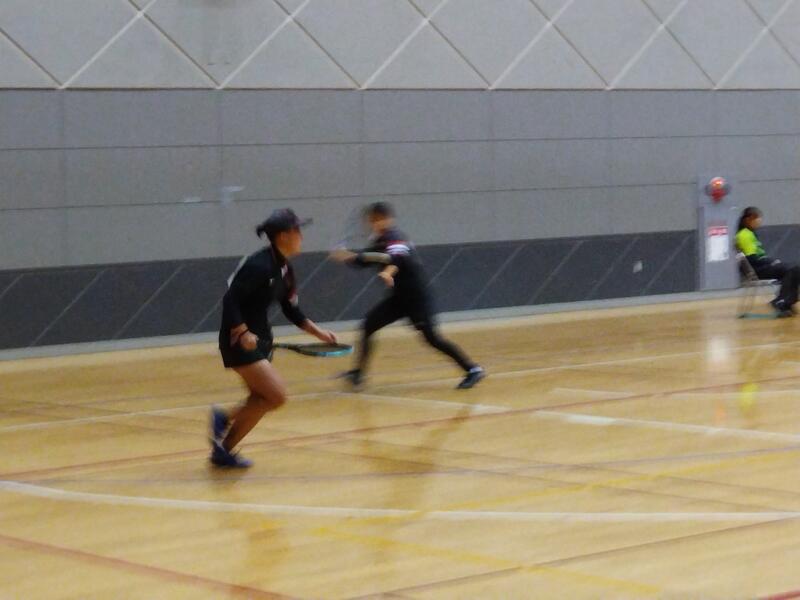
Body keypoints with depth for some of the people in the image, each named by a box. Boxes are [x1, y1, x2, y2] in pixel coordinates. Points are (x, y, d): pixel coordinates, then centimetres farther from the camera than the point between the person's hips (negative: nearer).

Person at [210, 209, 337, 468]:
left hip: (260, 337, 10)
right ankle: (225, 419, 3)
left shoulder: (285, 269, 7)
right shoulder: (259, 265, -20)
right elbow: (230, 300, -23)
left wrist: (319, 332, 12)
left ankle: (223, 449, 19)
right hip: (239, 340, -10)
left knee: (260, 401, 11)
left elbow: (291, 309, 17)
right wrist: (243, 333, -29)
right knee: (276, 395, -13)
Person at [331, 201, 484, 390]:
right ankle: (358, 373, 5)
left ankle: (473, 370, -4)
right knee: (368, 326, 0)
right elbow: (364, 260, 16)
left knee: (431, 337, -10)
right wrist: (346, 256, -4)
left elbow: (397, 258, -38)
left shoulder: (395, 238, -18)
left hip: (417, 296, -8)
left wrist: (388, 272, -59)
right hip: (399, 297, 8)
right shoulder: (379, 241, 8)